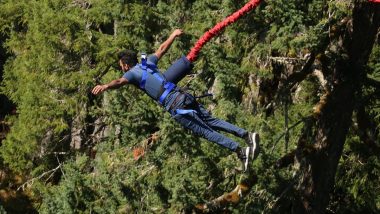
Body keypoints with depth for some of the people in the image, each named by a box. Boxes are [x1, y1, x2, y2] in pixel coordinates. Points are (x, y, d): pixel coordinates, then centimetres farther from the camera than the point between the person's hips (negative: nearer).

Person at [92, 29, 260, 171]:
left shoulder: (133, 73, 2)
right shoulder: (148, 62, 21)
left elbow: (120, 81, -20)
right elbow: (162, 49, 36)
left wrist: (105, 86, -37)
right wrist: (173, 35, 52)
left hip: (175, 107, -7)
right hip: (184, 97, 7)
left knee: (206, 132, -5)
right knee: (211, 121, 12)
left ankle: (241, 151, -9)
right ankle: (246, 135, 4)